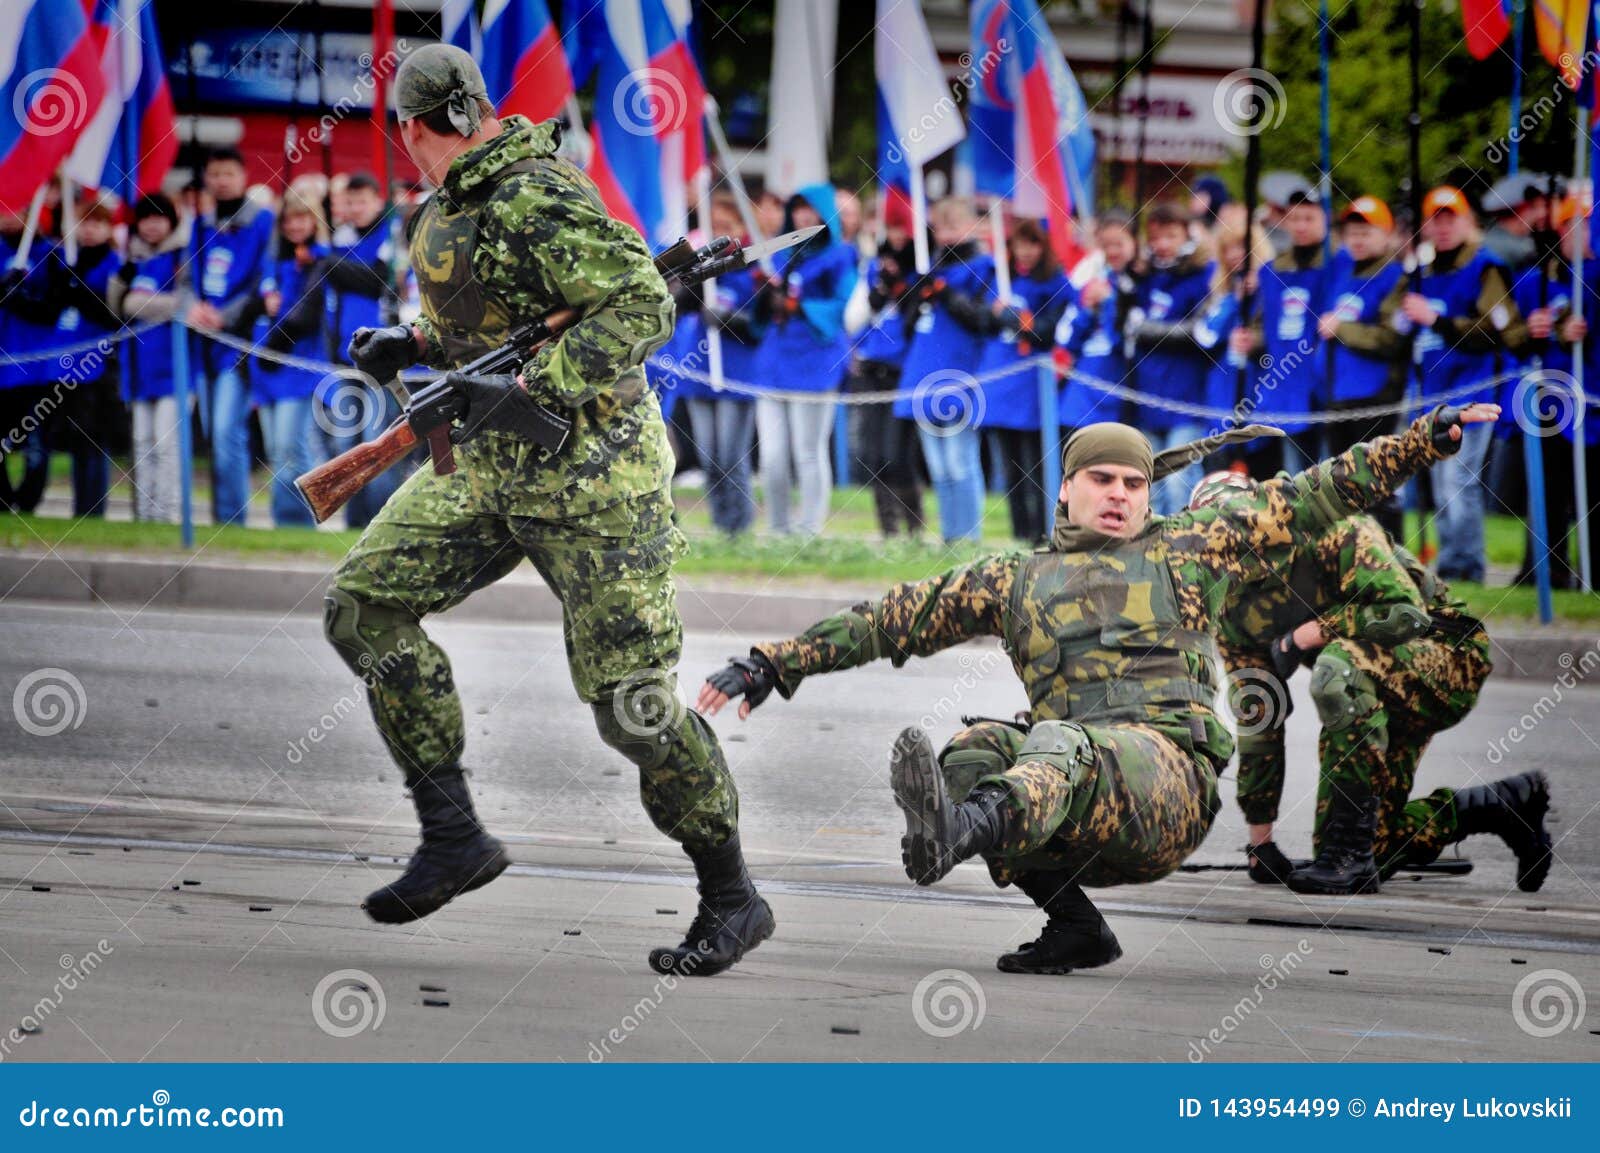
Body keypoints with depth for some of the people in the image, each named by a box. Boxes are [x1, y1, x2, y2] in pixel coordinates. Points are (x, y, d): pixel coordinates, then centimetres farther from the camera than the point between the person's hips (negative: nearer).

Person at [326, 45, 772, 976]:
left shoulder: (537, 201, -20)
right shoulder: (455, 207, 9)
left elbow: (643, 306, -25)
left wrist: (530, 389, -29)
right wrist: (415, 345, 7)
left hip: (589, 475, -9)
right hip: (492, 468, 9)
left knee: (630, 701, -8)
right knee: (365, 605, 1)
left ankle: (733, 898, 7)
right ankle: (454, 838, 6)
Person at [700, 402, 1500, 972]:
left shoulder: (1186, 550, 23)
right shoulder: (1014, 579, 26)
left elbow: (1316, 497, 25)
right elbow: (894, 620, 25)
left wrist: (1426, 439, 21)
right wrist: (775, 664, 20)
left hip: (1169, 772, -4)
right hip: (1079, 816, 4)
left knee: (1056, 748, -36)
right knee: (976, 747, -26)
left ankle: (958, 834, -72)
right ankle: (1074, 927, -21)